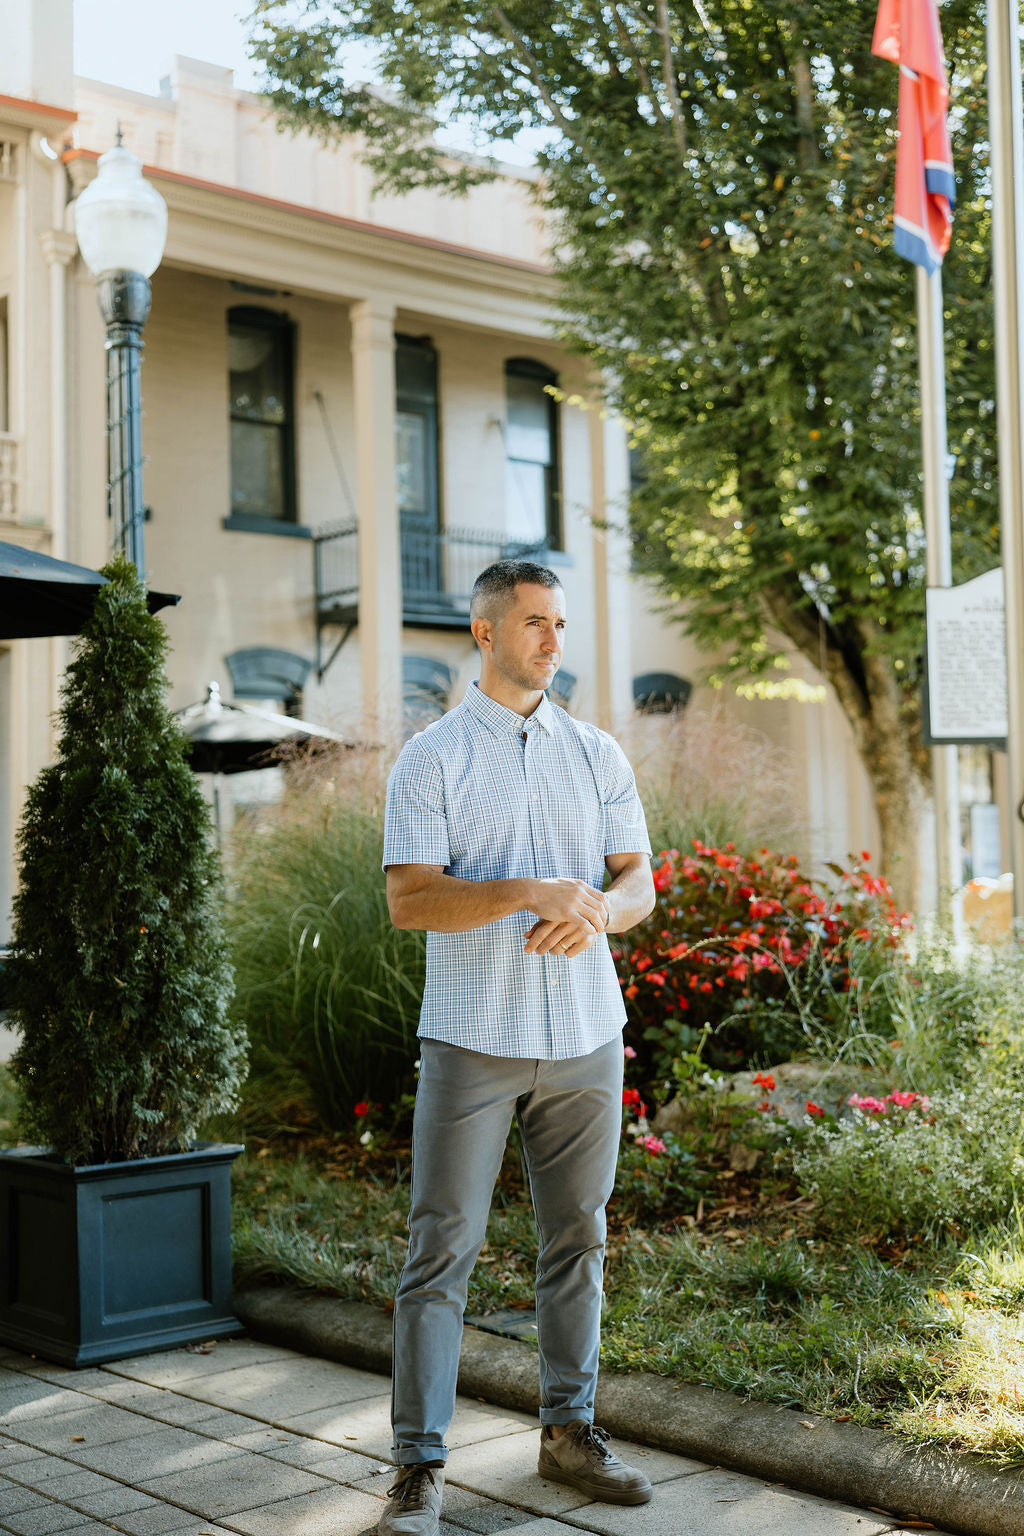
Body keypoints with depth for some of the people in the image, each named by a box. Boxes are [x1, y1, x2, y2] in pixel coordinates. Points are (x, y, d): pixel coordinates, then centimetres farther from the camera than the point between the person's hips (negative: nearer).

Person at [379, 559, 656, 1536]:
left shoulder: (598, 754, 10)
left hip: (585, 1036, 4)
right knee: (442, 1250, -3)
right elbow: (409, 901, -10)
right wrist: (531, 890, -23)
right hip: (473, 1040, -4)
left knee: (576, 1240, 12)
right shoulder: (431, 759, -2)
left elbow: (639, 882, 7)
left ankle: (569, 1431, 26)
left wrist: (595, 909, -17)